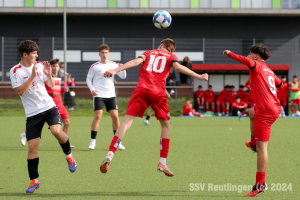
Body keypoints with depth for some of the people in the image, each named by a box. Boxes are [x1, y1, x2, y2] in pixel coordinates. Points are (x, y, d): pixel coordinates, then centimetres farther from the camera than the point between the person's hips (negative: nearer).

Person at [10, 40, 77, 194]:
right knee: (32, 146, -6)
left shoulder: (40, 66, 6)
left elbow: (51, 86, 13)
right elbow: (19, 91, -15)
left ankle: (68, 155, 3)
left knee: (57, 131, -26)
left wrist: (49, 74, -6)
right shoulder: (15, 71, -5)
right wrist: (32, 76, -20)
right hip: (32, 113, -2)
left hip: (49, 107, 2)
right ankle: (34, 181, 7)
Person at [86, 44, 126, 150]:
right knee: (98, 116, -14)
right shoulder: (94, 66, 1)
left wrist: (122, 68, -17)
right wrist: (92, 89, -8)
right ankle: (93, 141, -4)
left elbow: (123, 77, 4)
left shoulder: (113, 65, 7)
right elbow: (88, 78, 8)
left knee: (115, 116, -3)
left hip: (111, 95, 3)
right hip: (98, 94, -3)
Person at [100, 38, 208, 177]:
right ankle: (162, 163, 7)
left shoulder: (148, 53, 24)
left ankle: (110, 154, -20)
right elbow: (178, 67, -1)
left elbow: (136, 61, 6)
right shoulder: (171, 56, 20)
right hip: (158, 92, -1)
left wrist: (116, 70, -3)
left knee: (126, 121, -3)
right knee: (165, 125, 15)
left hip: (141, 89, 1)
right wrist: (198, 76, 2)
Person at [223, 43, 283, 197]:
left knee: (262, 147, -9)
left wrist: (230, 54, -19)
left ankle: (261, 184, -11)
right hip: (274, 108, 9)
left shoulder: (257, 66, -7)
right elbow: (279, 83, 33)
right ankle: (253, 144, 48)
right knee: (252, 112, 40)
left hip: (265, 112, -9)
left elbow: (248, 61, -30)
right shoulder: (269, 71, 18)